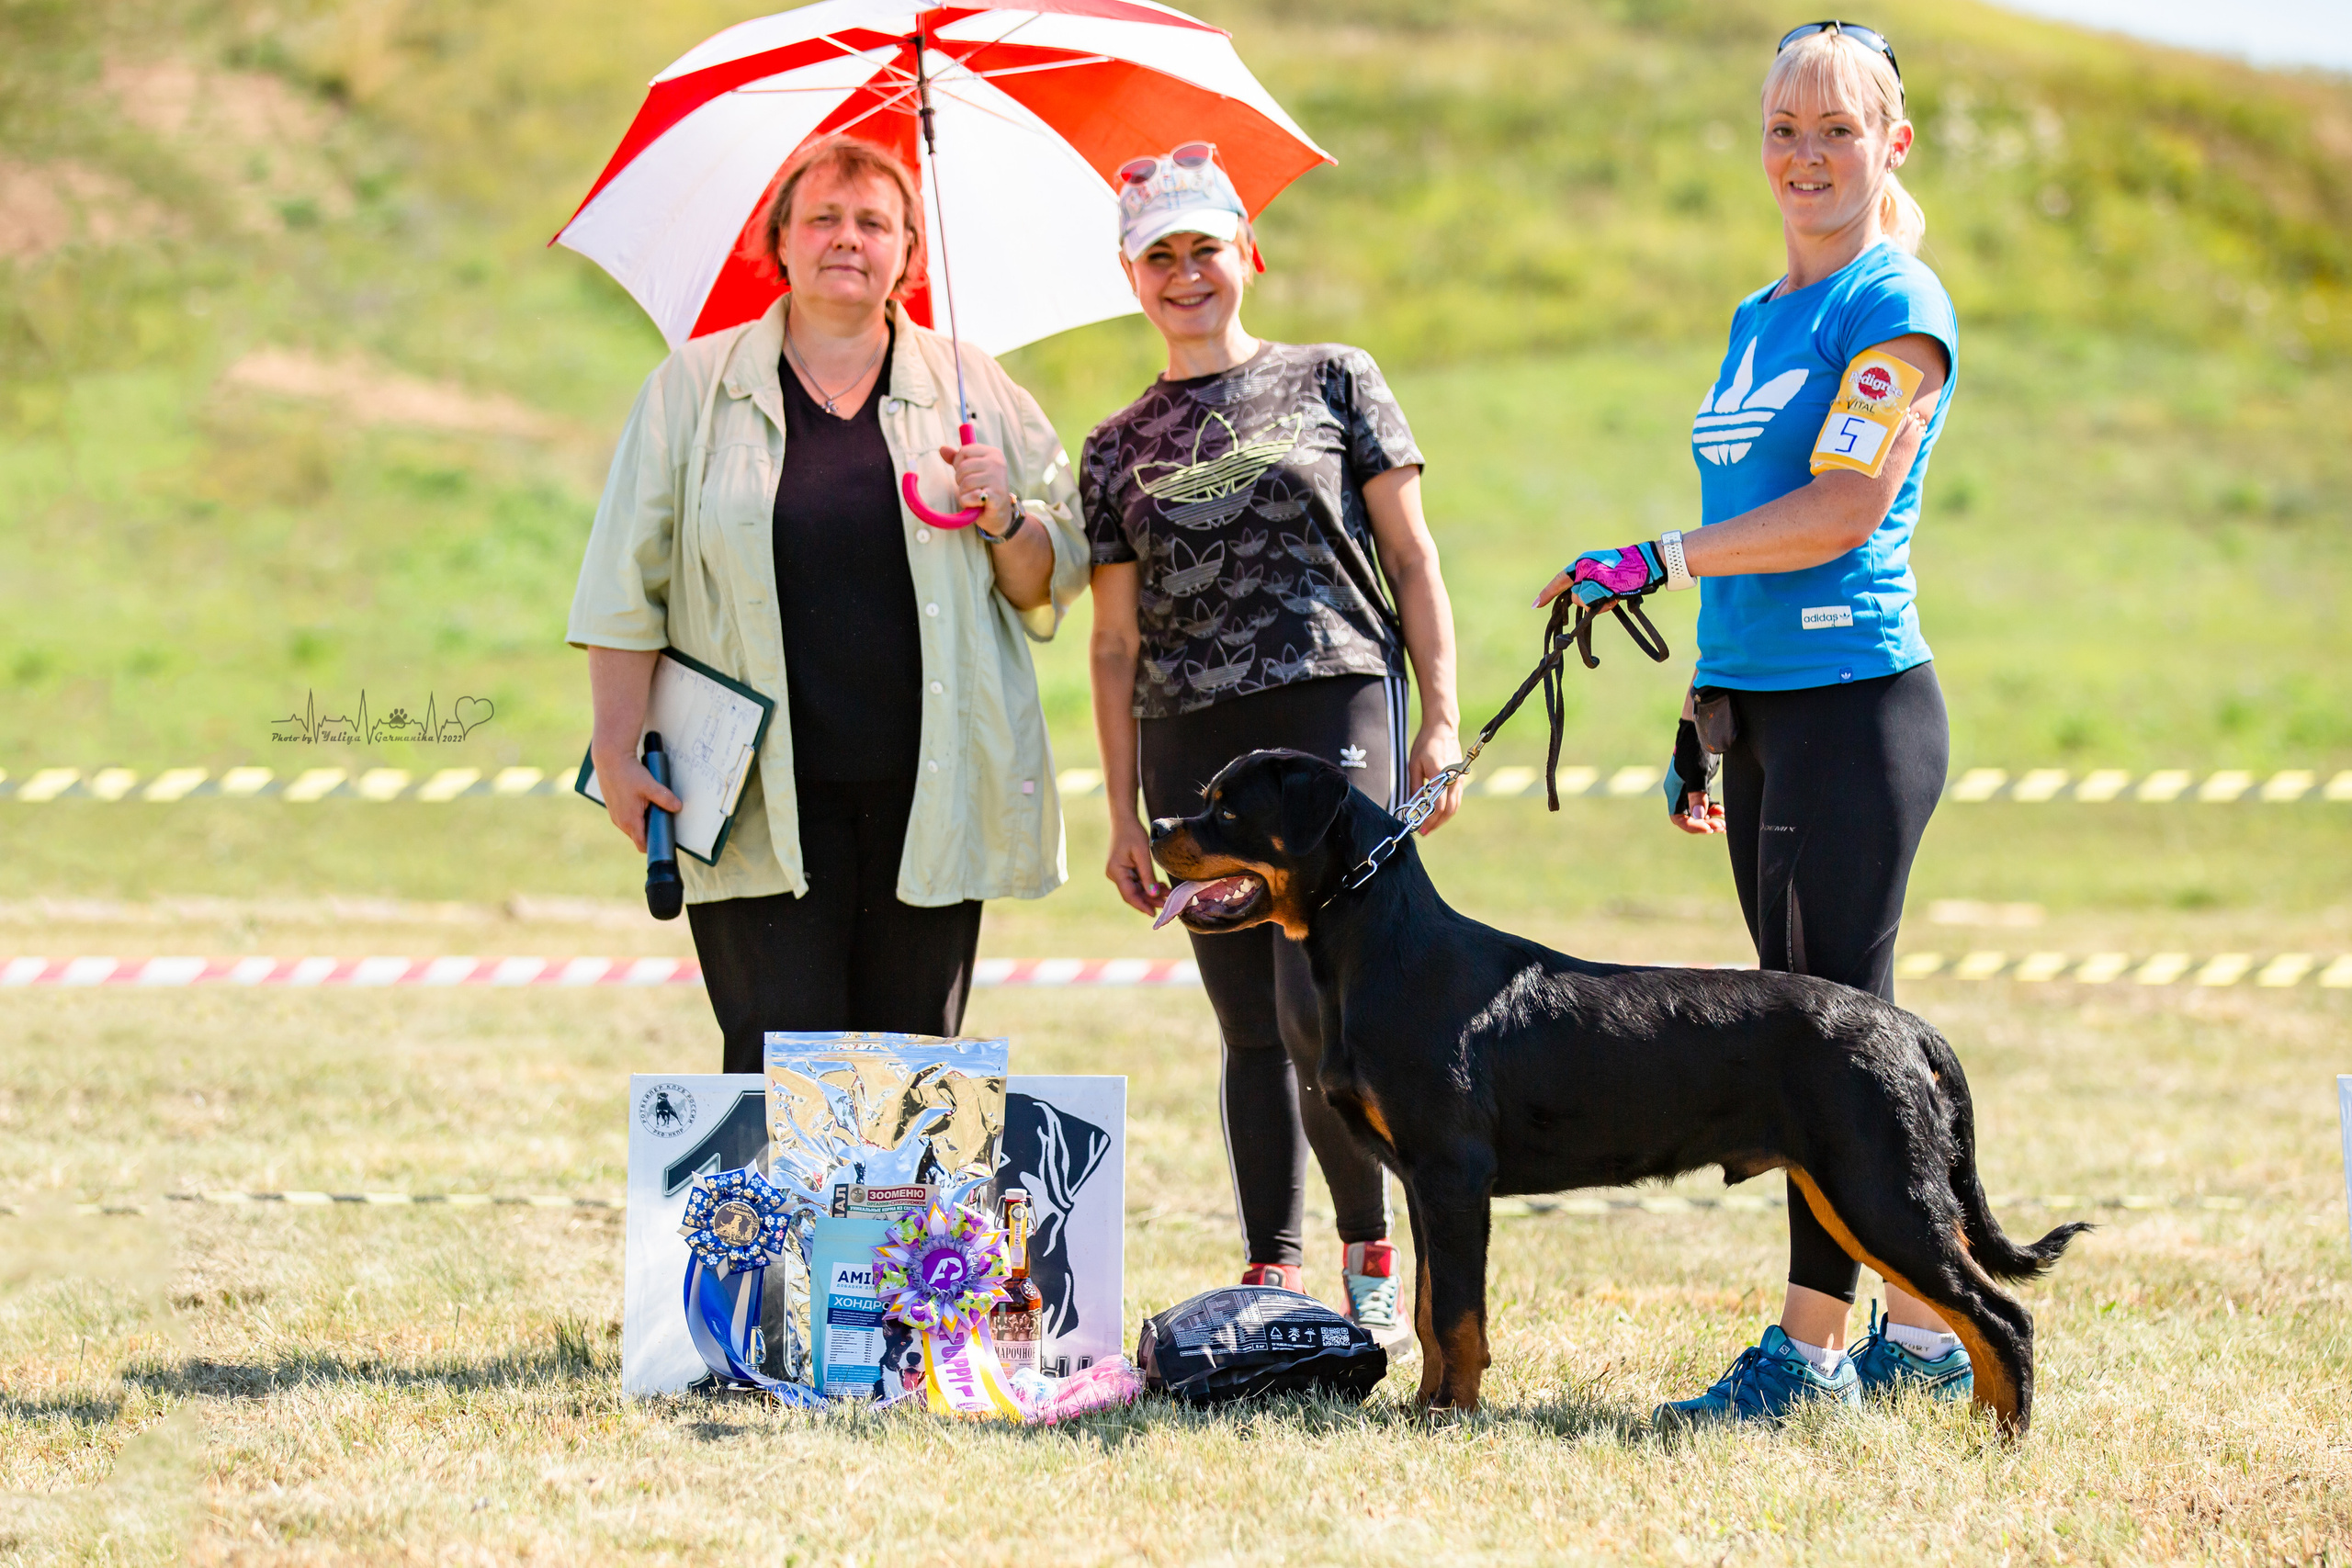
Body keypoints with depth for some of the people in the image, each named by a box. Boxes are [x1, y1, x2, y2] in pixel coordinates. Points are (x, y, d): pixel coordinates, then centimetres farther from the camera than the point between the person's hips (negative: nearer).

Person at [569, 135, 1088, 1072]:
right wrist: (618, 749, -1)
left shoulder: (973, 391, 11)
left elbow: (1054, 582, 14)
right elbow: (628, 587, 7)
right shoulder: (693, 390, 8)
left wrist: (1005, 523, -7)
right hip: (767, 800, -2)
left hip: (928, 789, 2)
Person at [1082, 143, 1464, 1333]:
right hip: (1193, 746, 3)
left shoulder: (1333, 382, 9)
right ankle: (1272, 1275, 7)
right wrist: (1123, 813, 9)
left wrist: (1440, 718, -1)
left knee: (1320, 1011, -14)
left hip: (1336, 711, -3)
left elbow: (1411, 555, 8)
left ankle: (1370, 1247, 1)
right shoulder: (1118, 451, 15)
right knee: (1252, 1030, 4)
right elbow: (1116, 640, 15)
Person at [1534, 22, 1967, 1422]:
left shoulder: (1897, 307, -7)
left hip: (1855, 702, -9)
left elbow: (1841, 512, -17)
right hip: (1761, 706, 9)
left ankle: (1814, 1342, -5)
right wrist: (1704, 723, 21)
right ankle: (1925, 1331, 14)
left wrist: (1656, 562, -16)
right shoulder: (1758, 320, 19)